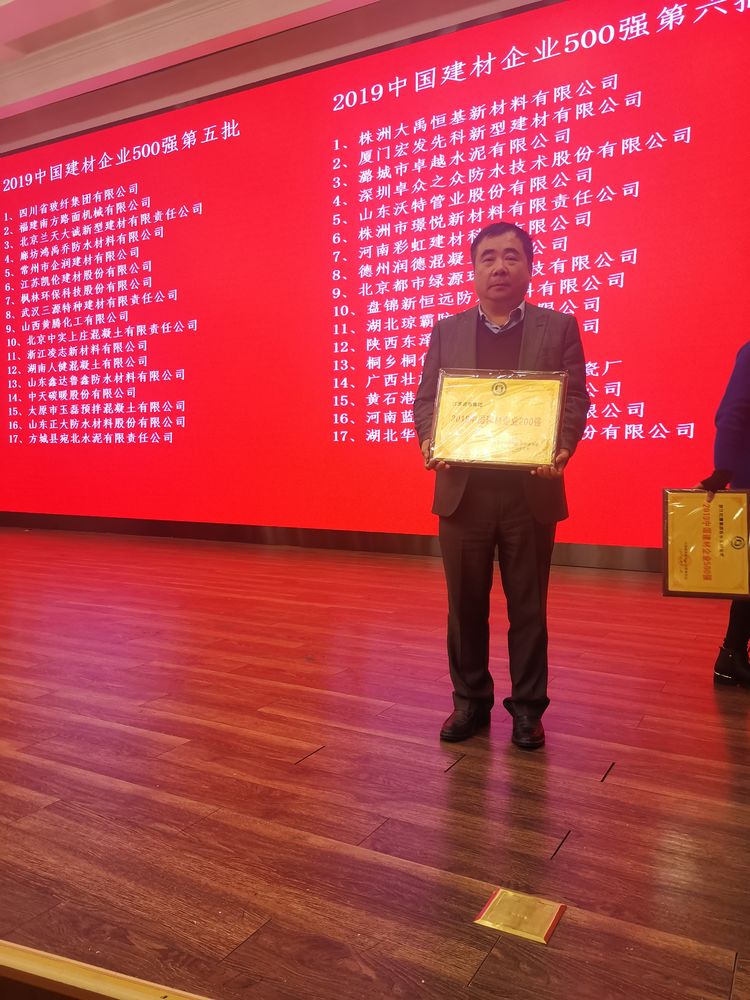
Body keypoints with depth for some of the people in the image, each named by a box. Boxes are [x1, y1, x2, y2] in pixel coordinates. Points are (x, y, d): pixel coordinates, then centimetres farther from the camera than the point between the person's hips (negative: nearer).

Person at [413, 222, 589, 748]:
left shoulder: (560, 327, 5)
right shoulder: (446, 331, 11)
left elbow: (576, 399, 0)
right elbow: (426, 399, 7)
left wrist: (561, 448, -19)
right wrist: (430, 441, -14)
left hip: (531, 491, -1)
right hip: (463, 490, 2)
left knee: (528, 607, 8)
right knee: (465, 605, 10)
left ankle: (527, 707, 24)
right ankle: (470, 700, 27)